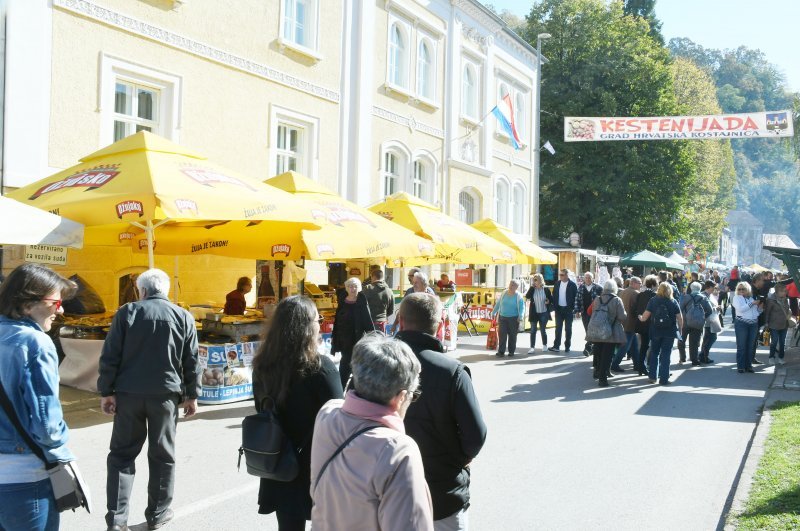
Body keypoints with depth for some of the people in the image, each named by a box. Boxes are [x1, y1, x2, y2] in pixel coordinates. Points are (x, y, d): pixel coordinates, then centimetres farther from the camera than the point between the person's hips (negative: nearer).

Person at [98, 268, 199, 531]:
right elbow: (191, 361, 4)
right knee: (162, 455, 11)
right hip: (166, 394, 1)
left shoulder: (127, 312, -1)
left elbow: (110, 356, -4)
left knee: (122, 454, 9)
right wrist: (191, 395, 11)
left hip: (128, 393, 0)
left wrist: (106, 391, 2)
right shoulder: (184, 317, 3)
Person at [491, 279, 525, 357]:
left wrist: (521, 316, -24)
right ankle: (501, 351, -1)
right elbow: (498, 304, 14)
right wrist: (493, 312, 17)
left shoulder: (518, 296, -5)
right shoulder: (504, 293, 5)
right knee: (502, 335, -3)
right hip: (502, 317, 3)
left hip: (513, 318, -3)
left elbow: (522, 307, -9)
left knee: (512, 335, 5)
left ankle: (511, 351, 16)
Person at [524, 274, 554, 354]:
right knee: (533, 330, -1)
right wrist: (532, 287, -15)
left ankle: (544, 345, 28)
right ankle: (532, 347, 2)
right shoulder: (532, 289, 0)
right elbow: (527, 296, -16)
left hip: (543, 313, 0)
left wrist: (548, 302, -14)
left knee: (543, 330, 10)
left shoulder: (546, 289, -1)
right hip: (534, 313, 0)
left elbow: (551, 299, 8)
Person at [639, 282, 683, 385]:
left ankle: (652, 376, 17)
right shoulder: (673, 302, -3)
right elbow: (680, 318, -3)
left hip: (655, 331, 1)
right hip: (670, 332, -1)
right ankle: (664, 379, 2)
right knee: (665, 355, 3)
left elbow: (645, 316, -5)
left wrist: (640, 318, 15)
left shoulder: (653, 300, -3)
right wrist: (680, 328, 11)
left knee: (654, 353, 16)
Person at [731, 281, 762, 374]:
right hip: (741, 323, -5)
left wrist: (760, 307, 2)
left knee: (751, 346, 7)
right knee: (741, 346, -4)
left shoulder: (752, 298, 16)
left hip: (753, 324, 5)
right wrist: (752, 303, -13)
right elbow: (740, 308, -15)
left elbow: (757, 313, 21)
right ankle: (740, 366, 0)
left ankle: (748, 365, 13)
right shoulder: (737, 298, 2)